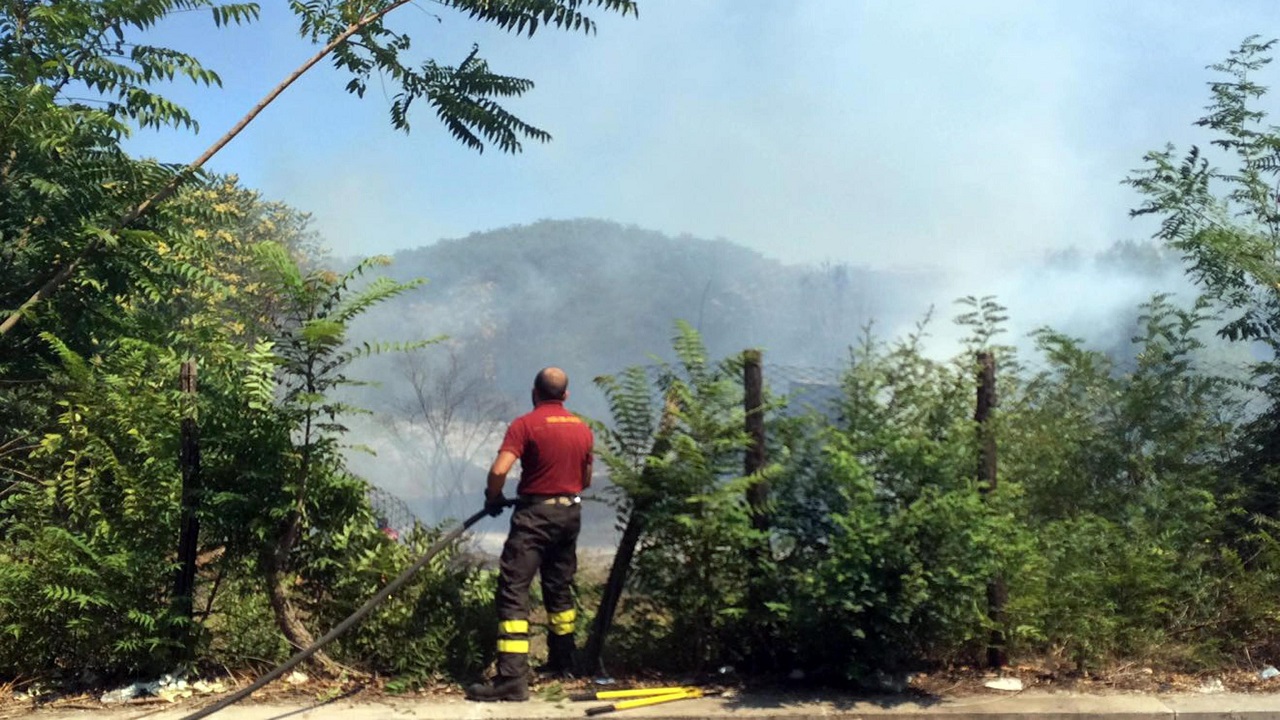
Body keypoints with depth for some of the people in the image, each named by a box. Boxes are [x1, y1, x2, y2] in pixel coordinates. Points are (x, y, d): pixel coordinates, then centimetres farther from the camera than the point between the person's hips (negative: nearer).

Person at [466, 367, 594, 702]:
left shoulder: (525, 424, -9)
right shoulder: (583, 429, 10)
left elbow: (499, 470, -18)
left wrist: (493, 499, 0)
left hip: (535, 514, -7)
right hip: (570, 513, 7)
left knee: (513, 591, -8)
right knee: (560, 588, 21)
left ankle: (512, 677, -15)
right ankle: (562, 661, 32)